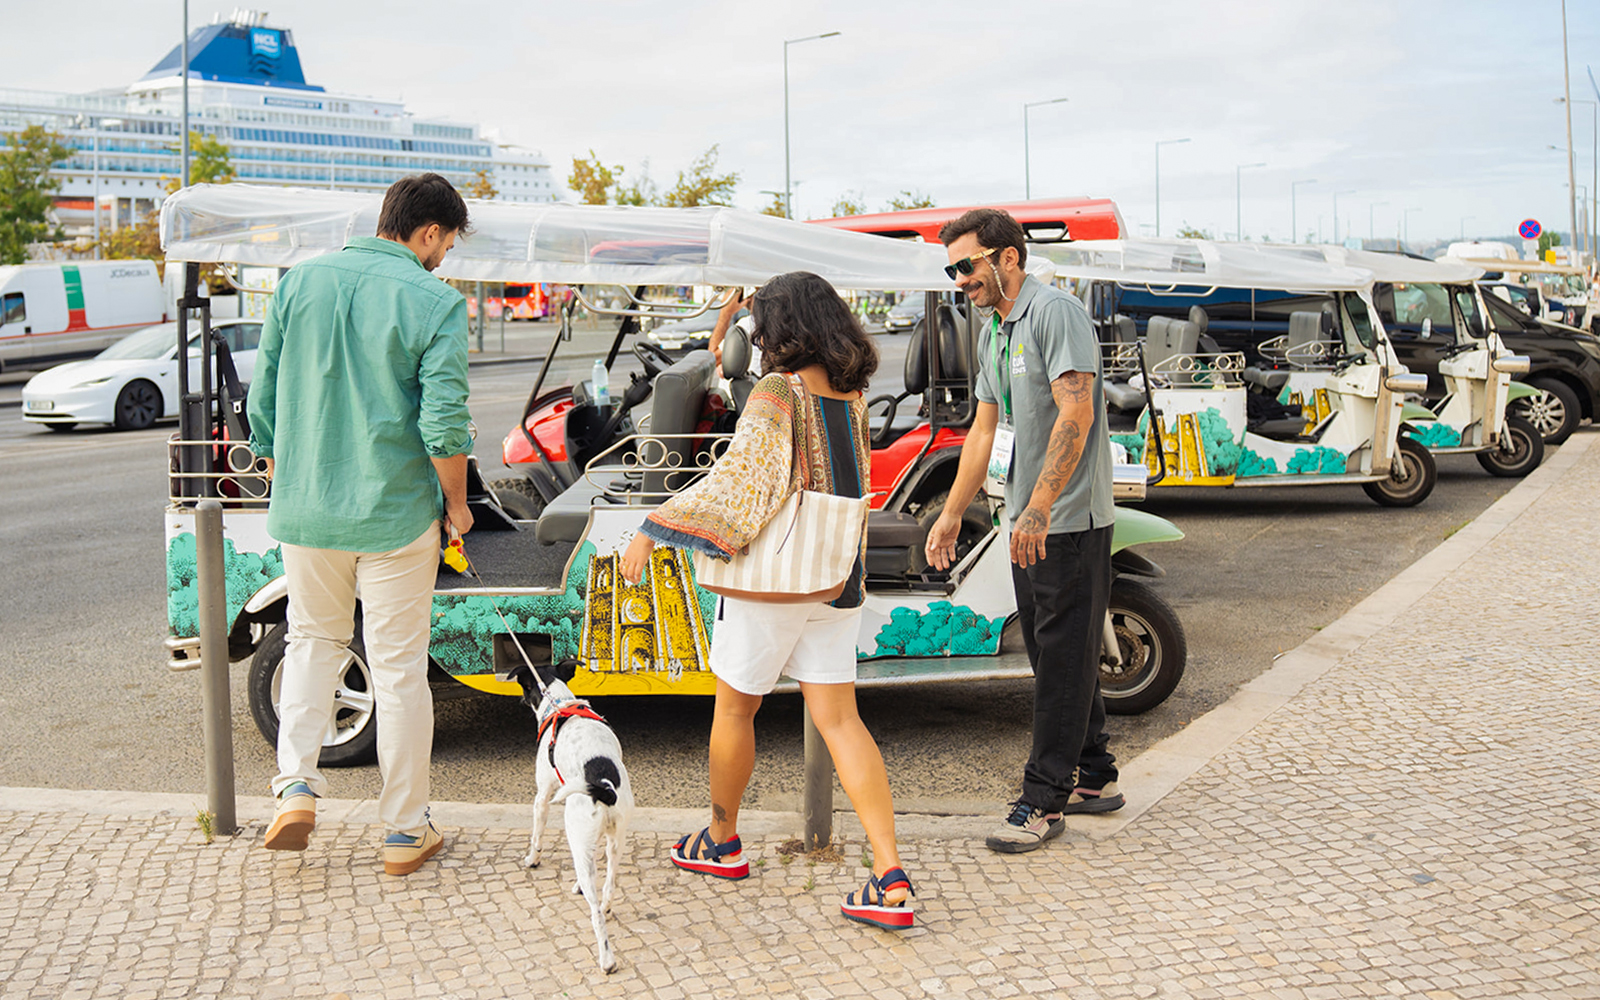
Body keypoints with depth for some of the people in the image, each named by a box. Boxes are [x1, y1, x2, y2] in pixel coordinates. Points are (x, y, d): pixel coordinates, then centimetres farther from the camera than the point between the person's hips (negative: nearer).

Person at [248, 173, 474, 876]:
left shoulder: (300, 283, 4)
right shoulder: (435, 304, -10)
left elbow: (263, 401, 8)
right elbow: (444, 423, -16)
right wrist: (457, 503, -1)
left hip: (305, 509, 4)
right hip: (395, 514, -4)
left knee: (313, 639, 24)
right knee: (399, 667, 7)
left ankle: (295, 785, 8)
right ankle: (405, 830, 16)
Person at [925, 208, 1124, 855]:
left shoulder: (1056, 312, -13)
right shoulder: (993, 332, 17)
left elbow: (1076, 415, -22)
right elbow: (985, 429, 21)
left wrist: (1038, 508, -26)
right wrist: (952, 513, 20)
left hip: (1070, 518, -9)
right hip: (1029, 521, 10)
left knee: (1064, 657, -3)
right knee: (1050, 651, 14)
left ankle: (1045, 799, 1)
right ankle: (1095, 778, 25)